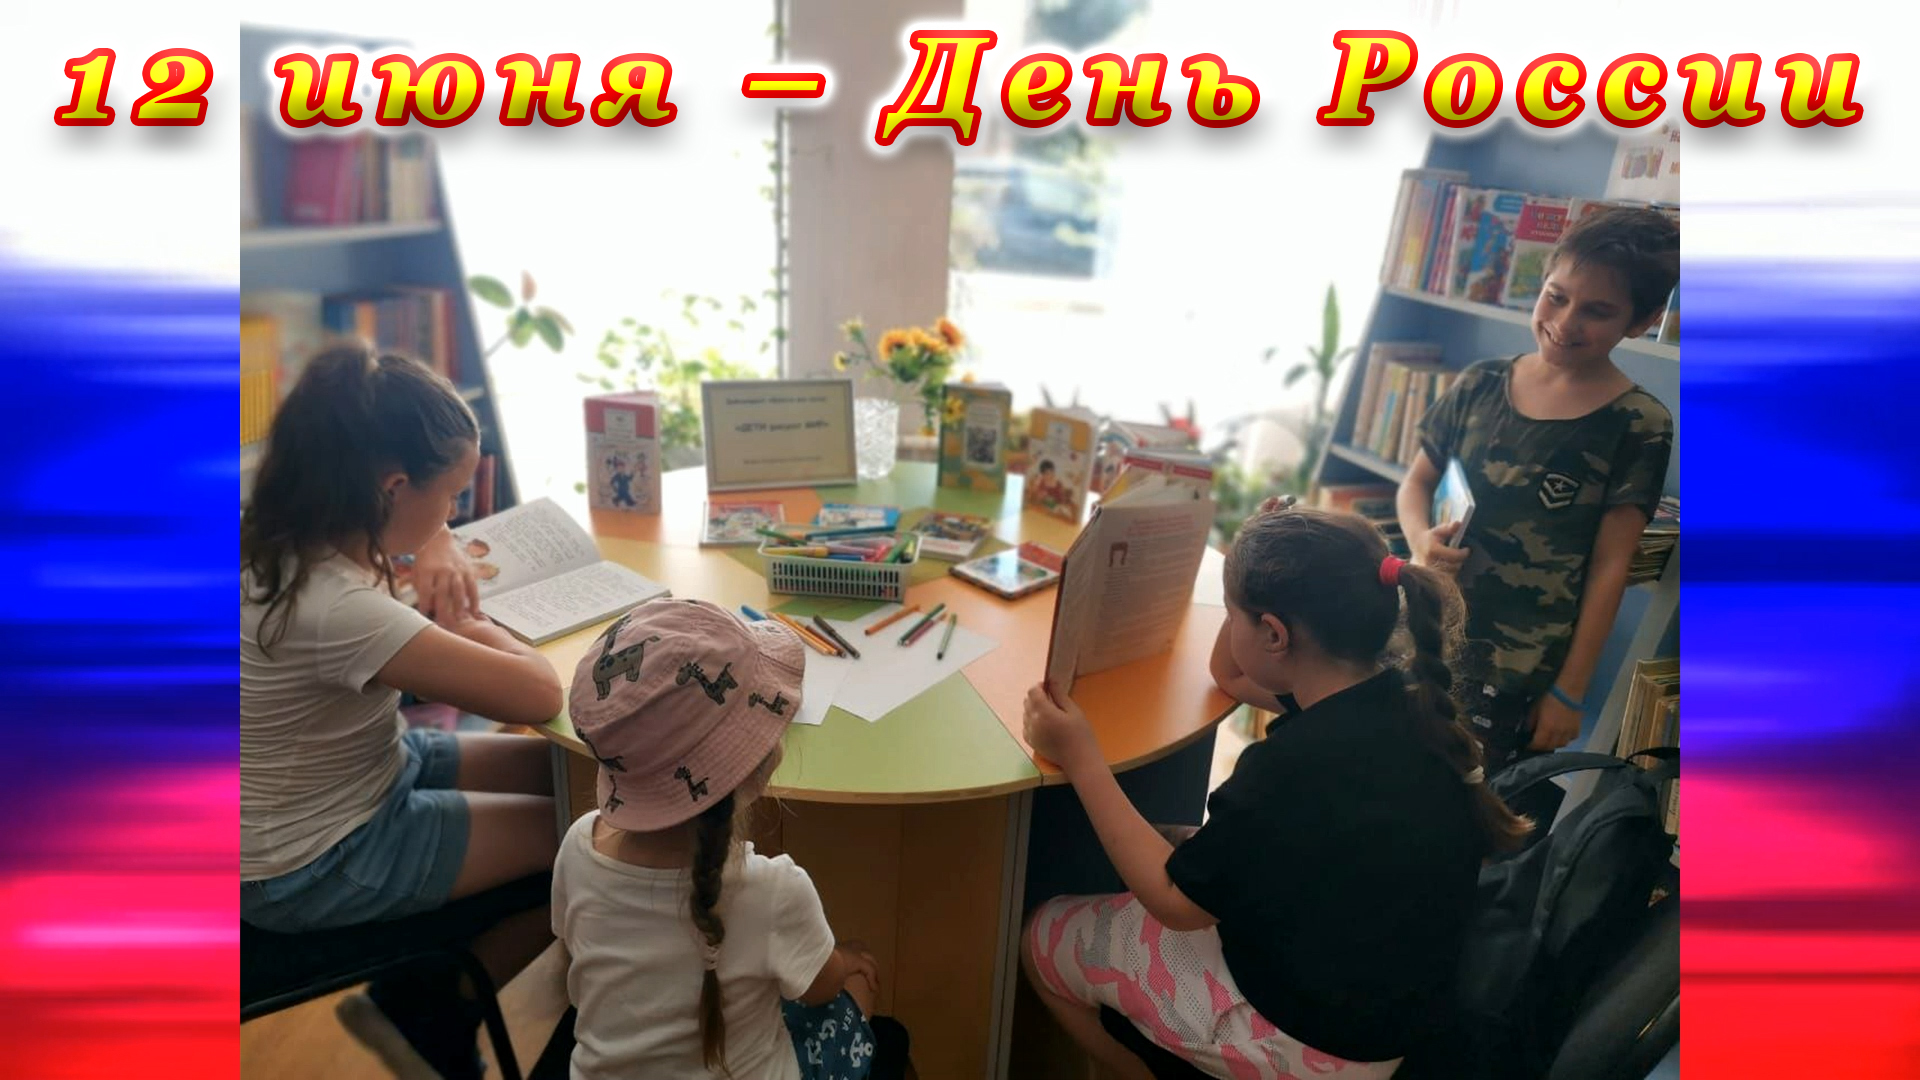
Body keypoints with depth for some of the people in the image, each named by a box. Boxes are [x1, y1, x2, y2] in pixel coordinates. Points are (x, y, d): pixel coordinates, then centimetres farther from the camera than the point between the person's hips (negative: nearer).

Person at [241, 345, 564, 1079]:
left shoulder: (284, 536, -8)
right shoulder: (335, 609, -36)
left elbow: (417, 521, 14)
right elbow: (541, 695, -33)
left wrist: (435, 551, -8)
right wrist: (465, 627, -14)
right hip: (314, 868, -9)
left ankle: (419, 999, 19)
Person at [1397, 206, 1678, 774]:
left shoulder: (1638, 427, -6)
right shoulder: (1480, 385, 2)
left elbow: (1608, 570, -6)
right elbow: (1418, 479, 11)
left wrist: (1570, 692, -5)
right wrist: (1420, 538, -11)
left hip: (1517, 681, -3)